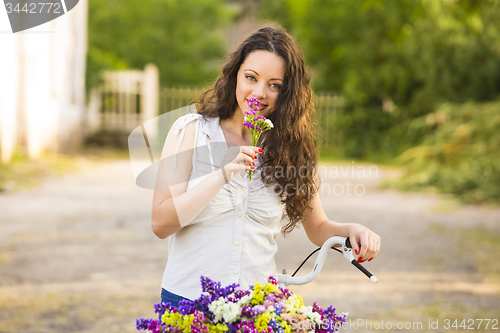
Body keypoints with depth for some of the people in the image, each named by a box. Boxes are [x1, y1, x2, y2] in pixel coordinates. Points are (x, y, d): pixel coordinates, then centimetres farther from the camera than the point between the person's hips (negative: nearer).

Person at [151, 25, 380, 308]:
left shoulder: (290, 147, 4)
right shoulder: (191, 131, -2)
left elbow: (317, 227, 11)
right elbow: (161, 224, -9)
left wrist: (351, 231, -11)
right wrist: (222, 176, -20)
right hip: (187, 297, -2)